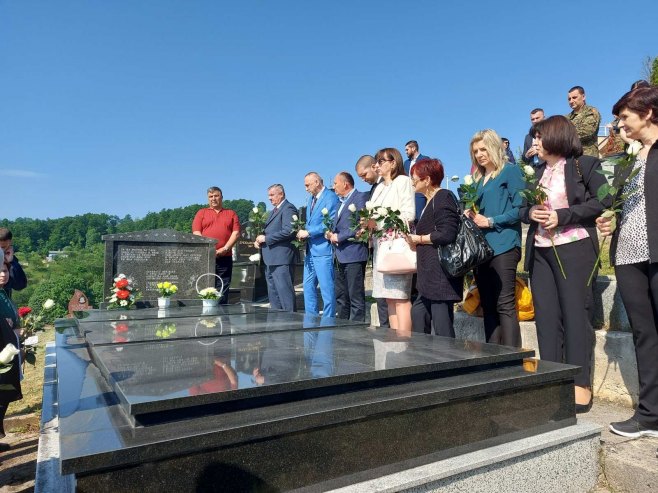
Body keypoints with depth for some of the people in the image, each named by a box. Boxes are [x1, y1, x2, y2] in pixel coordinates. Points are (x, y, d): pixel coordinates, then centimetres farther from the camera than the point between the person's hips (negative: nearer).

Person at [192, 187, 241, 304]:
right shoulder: (201, 213, 15)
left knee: (223, 293, 0)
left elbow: (236, 233, 6)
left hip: (225, 258, 1)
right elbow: (196, 233, 4)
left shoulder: (231, 214, 17)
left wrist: (225, 248, -9)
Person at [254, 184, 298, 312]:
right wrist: (259, 240, 5)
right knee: (273, 293, 14)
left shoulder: (288, 208, -10)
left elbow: (288, 231, -21)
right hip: (271, 259, 10)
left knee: (284, 291, -8)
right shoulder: (275, 210, 21)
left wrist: (266, 238, -15)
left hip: (282, 259, -10)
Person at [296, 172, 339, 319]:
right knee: (308, 286, 12)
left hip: (323, 249, -9)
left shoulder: (330, 197, -9)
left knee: (326, 288, -3)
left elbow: (331, 223, -17)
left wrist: (308, 232, -15)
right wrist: (303, 233, 4)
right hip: (310, 249, 9)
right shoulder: (311, 198, 19)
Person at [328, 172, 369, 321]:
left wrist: (339, 237, -12)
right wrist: (331, 234, 3)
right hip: (340, 256, 9)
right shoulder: (342, 202, 22)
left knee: (356, 298, -4)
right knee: (341, 298, 12)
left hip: (353, 254, -9)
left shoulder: (360, 197, -5)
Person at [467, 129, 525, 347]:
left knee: (505, 306, -9)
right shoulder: (478, 179, 21)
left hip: (503, 245, -7)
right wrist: (470, 215, 4)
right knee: (488, 307, 7)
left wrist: (490, 221, -10)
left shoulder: (510, 171, 2)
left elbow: (520, 208, -7)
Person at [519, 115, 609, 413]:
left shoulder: (583, 164, 0)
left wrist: (562, 216, -15)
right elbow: (523, 208, 19)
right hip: (541, 251, 6)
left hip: (574, 249, -6)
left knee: (575, 314, -4)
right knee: (546, 316, 4)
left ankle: (581, 384, 5)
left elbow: (603, 199, -9)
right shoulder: (539, 172, 18)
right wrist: (531, 213, -4)